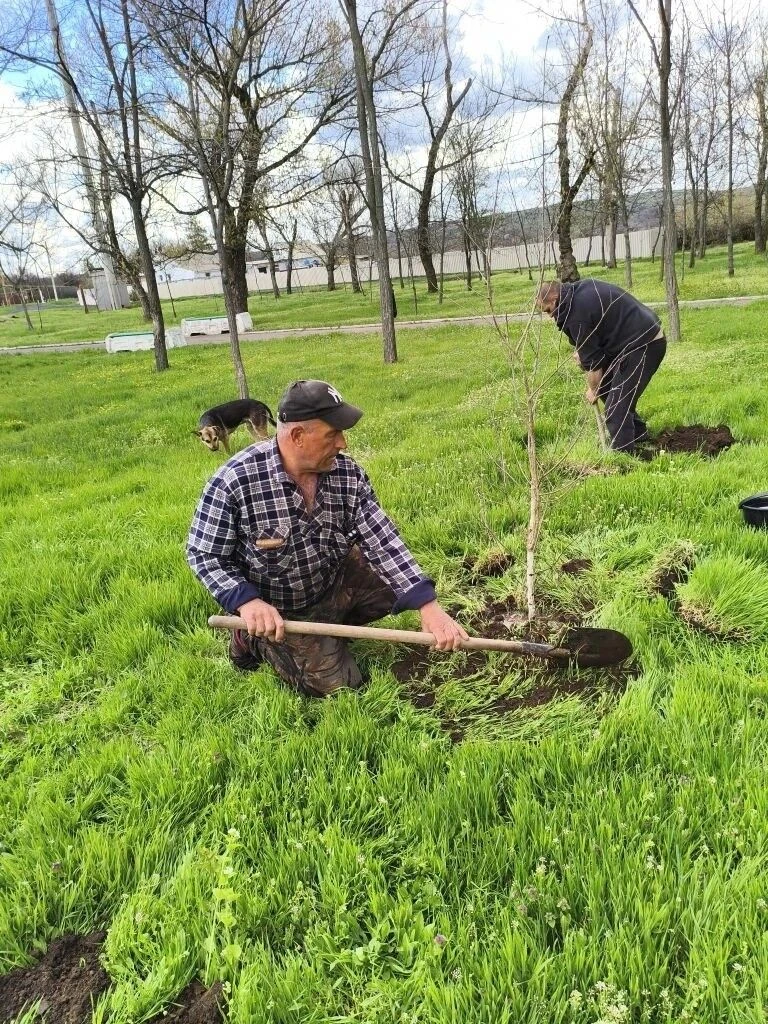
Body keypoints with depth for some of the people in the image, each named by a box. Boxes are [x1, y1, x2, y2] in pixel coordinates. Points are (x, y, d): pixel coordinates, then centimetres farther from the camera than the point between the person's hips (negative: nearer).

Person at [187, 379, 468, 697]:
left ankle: (328, 628, 10)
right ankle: (257, 640, 17)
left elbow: (383, 541, -18)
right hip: (279, 612, -5)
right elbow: (204, 555, -18)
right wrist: (247, 601, -34)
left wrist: (428, 605, -28)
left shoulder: (348, 474, -16)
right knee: (338, 686, -3)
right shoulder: (233, 481, -28)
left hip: (337, 583, 5)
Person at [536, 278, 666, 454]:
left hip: (644, 345, -10)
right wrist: (581, 351, 14)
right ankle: (637, 432, 33)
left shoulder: (577, 314, -19)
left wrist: (593, 390, 3)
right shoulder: (580, 288, 9)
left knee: (616, 408, -10)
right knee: (607, 385, 20)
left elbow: (592, 360, -12)